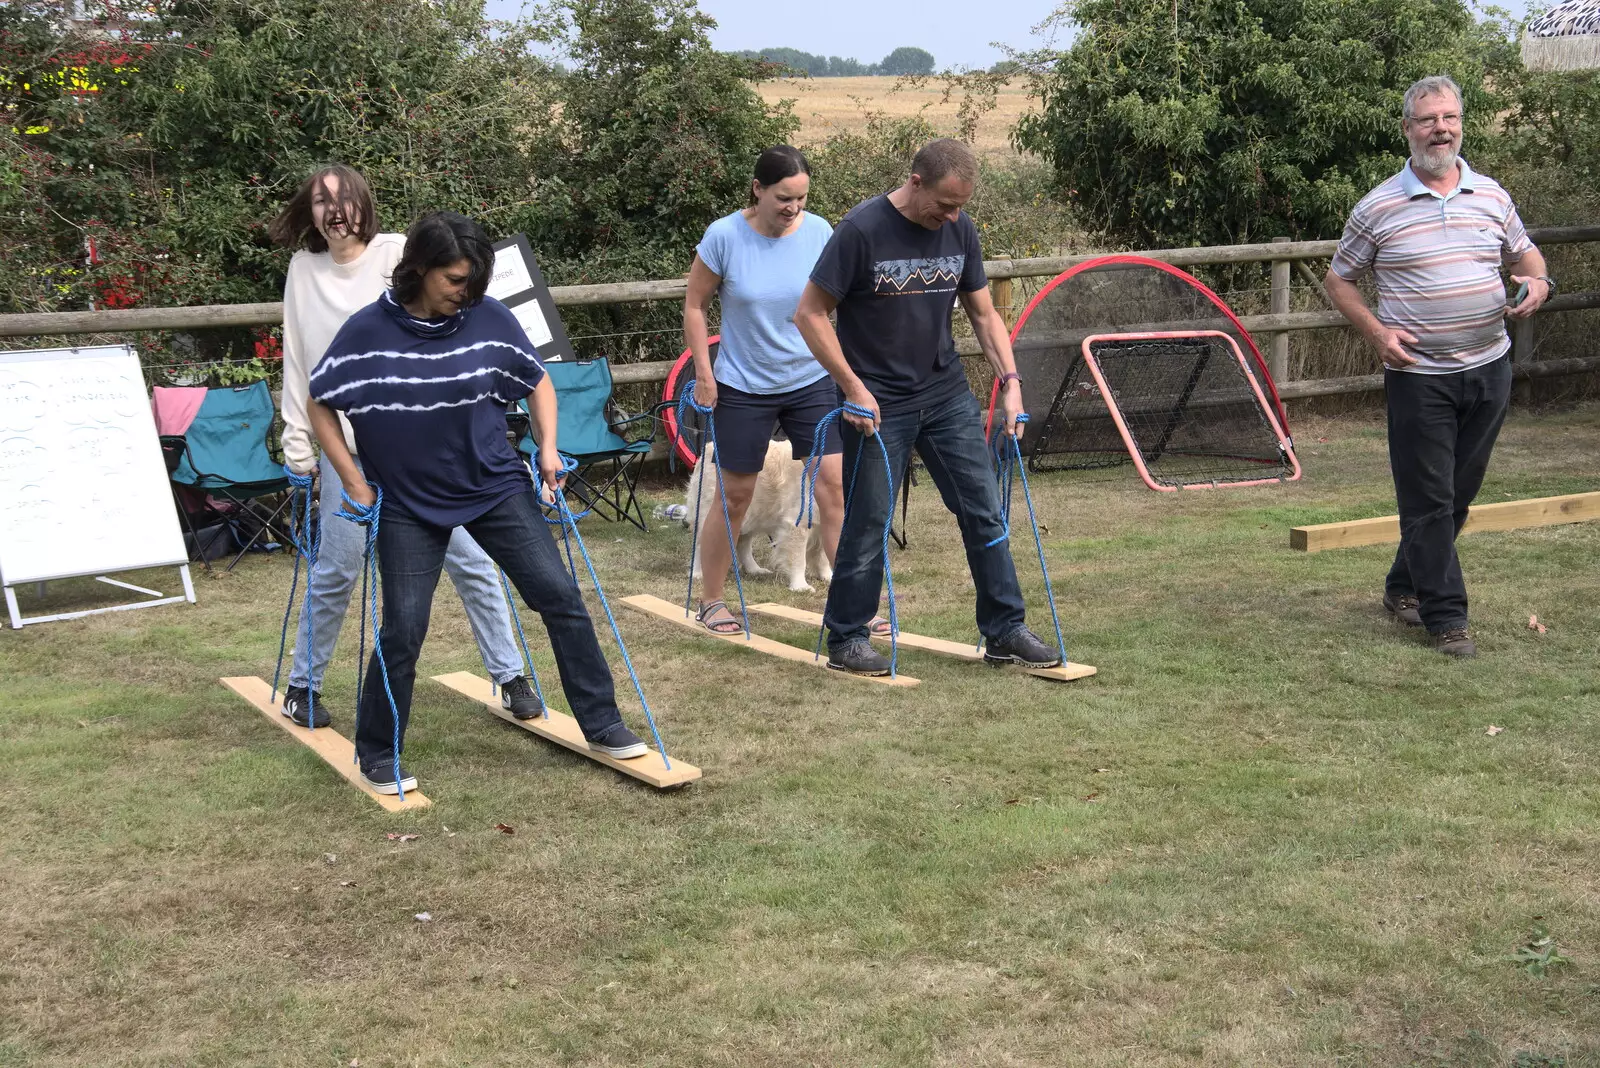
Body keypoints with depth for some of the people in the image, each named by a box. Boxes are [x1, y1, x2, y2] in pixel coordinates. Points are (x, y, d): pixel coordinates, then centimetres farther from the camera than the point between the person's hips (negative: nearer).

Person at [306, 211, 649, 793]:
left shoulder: (490, 318, -8)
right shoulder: (367, 331, -12)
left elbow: (537, 382, 8)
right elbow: (320, 406, -1)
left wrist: (547, 449, -3)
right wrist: (355, 483, -5)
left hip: (497, 488, 2)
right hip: (408, 505, -2)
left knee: (561, 596, -3)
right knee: (404, 629, -3)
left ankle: (603, 725, 10)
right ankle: (378, 755, 17)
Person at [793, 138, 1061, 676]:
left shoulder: (960, 230, 2)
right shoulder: (862, 229, -15)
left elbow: (983, 312, 11)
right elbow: (809, 314, -12)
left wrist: (1009, 379, -2)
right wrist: (855, 389, -15)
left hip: (948, 394, 5)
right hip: (880, 404, -5)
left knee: (985, 511, 3)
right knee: (868, 524, 1)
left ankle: (1005, 631, 13)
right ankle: (846, 640, 16)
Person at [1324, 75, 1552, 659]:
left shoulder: (1491, 195, 6)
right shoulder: (1378, 207, -4)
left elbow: (1524, 252, 21)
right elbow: (1338, 279, 4)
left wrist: (1538, 282, -3)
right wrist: (1376, 331, -10)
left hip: (1488, 367, 4)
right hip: (1418, 375, -4)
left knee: (1458, 493, 12)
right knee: (1429, 499, -3)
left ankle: (1404, 587, 30)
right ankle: (1446, 616, 5)